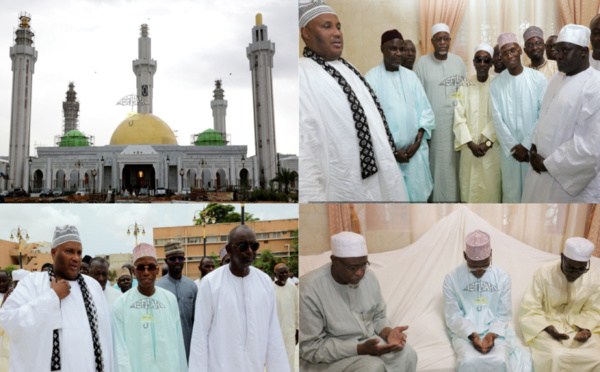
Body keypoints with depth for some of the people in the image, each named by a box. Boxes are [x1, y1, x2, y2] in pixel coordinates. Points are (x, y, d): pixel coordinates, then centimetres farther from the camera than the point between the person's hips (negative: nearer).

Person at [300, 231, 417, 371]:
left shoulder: (369, 277, -4)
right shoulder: (309, 290, -22)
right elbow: (310, 347, -20)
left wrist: (388, 333, -12)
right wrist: (361, 349, -28)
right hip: (327, 359, -6)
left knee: (407, 354, -18)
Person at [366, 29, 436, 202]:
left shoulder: (411, 77, 9)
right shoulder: (371, 78, -4)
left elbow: (425, 110, 8)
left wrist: (417, 142, -6)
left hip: (415, 151, 4)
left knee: (417, 195, 5)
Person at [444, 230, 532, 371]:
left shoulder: (502, 277, 1)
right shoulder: (452, 278, -4)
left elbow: (503, 315, 3)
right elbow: (452, 317, -3)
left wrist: (493, 333, -16)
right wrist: (471, 334, -20)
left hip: (495, 330, 2)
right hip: (464, 332, -1)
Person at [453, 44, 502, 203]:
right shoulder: (465, 85, 2)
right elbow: (459, 117, -1)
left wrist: (487, 143, -13)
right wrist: (471, 144, -10)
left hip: (492, 148, -1)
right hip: (470, 146, 2)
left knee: (491, 185, -1)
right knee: (470, 186, 3)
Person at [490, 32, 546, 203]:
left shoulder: (538, 78, -3)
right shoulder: (496, 84, 2)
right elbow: (497, 118, -1)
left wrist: (526, 145, -10)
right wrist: (513, 147, -8)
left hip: (533, 147, -1)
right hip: (508, 149, 1)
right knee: (511, 193, 5)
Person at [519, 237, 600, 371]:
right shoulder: (544, 274, -15)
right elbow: (529, 309, -11)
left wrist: (587, 329, -13)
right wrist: (548, 328, -25)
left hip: (576, 328, 3)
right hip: (545, 326, -3)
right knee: (556, 357, -33)